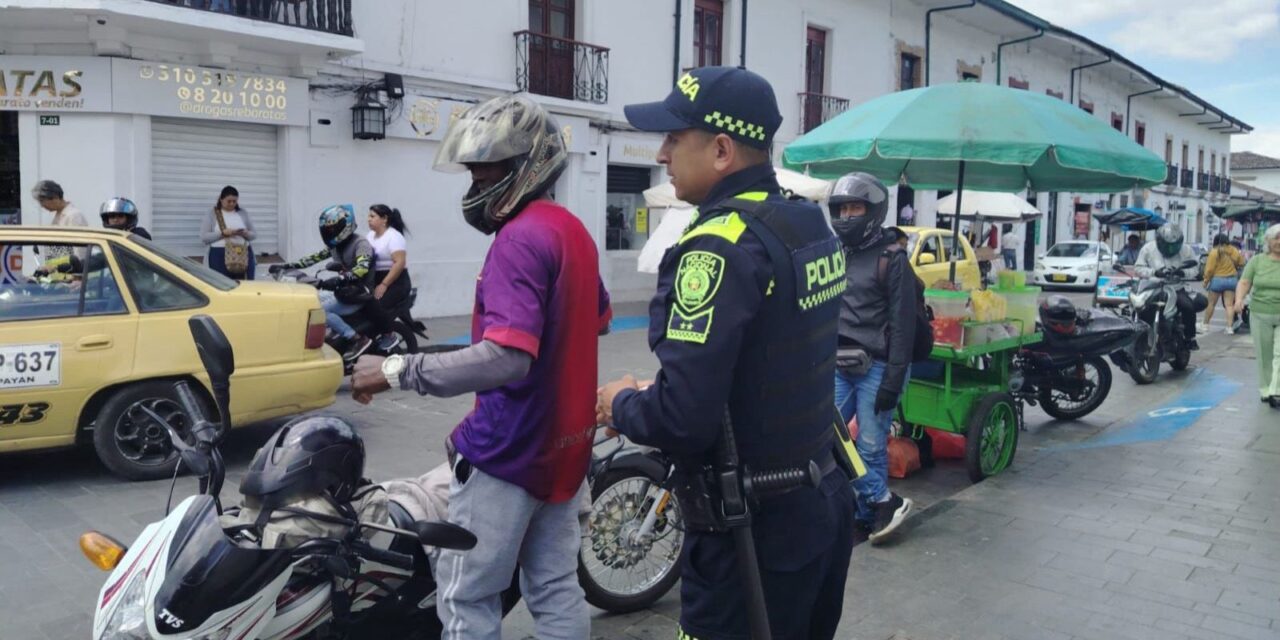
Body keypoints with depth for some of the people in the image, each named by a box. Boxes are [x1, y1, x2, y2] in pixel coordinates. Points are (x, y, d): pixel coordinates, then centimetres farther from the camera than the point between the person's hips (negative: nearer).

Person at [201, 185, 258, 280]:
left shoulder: (243, 213, 12)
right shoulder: (212, 214, 5)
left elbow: (254, 234, 14)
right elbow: (204, 236, -2)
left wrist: (246, 234, -9)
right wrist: (222, 233, -16)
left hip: (244, 255, 2)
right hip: (219, 256, -2)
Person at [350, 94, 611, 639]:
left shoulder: (520, 238, -20)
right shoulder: (574, 231, 10)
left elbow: (506, 359, -31)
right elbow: (598, 321, 25)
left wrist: (397, 370, -27)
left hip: (510, 449, -9)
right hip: (564, 444, 9)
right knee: (556, 590, 16)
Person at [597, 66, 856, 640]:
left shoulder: (721, 247, -23)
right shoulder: (812, 226, 5)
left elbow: (682, 418, -28)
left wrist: (621, 404, -7)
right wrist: (654, 389, 12)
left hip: (754, 530, -9)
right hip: (824, 500, 9)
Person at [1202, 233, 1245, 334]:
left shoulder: (1214, 252, -11)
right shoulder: (1234, 251, 2)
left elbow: (1210, 269, -13)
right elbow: (1241, 263, 11)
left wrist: (1206, 281, -3)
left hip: (1217, 280, -3)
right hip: (1232, 279, 3)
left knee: (1211, 303, 8)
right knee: (1229, 305, 3)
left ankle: (1205, 325, 13)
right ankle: (1230, 327, -2)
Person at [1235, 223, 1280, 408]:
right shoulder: (1257, 261, 5)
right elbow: (1244, 283, 0)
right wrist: (1239, 299, -18)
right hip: (1260, 315, 1)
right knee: (1264, 355, 9)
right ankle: (1265, 390, 19)